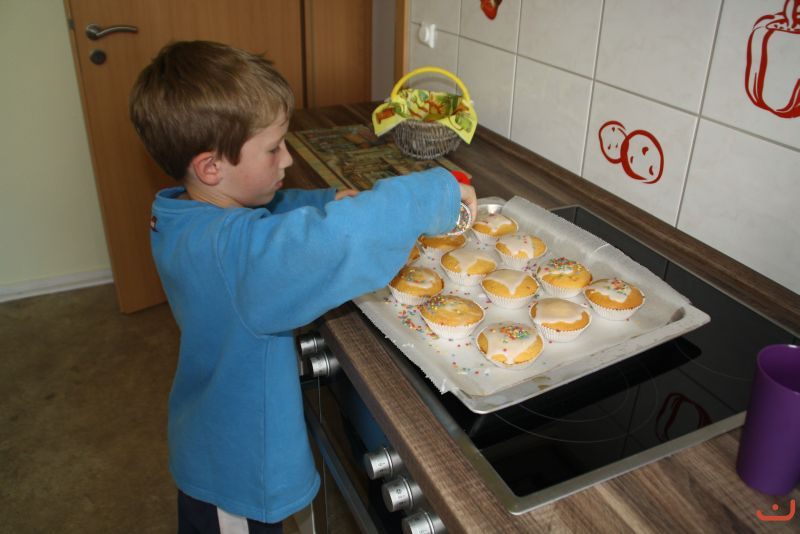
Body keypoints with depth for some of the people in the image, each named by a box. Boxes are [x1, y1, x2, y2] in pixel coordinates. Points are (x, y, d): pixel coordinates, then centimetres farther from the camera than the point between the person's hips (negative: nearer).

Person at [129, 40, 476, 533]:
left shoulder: (182, 216, -8)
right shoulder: (230, 247, -38)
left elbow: (272, 210, 9)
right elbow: (346, 236, -51)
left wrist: (326, 202, -11)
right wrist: (441, 192, -35)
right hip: (238, 472, -7)